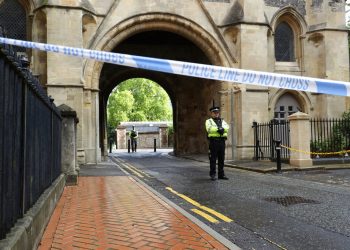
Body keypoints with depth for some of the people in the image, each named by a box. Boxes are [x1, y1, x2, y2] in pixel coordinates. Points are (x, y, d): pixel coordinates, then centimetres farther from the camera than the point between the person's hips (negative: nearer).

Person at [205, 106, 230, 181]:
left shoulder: (222, 121, 19)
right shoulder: (209, 121, 7)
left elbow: (227, 127, 0)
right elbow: (209, 128, -13)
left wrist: (222, 128, -21)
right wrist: (218, 129, -21)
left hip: (222, 141, 4)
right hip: (213, 141, -4)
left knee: (221, 158, 7)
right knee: (213, 159, -2)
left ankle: (221, 174, 15)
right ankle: (213, 174, 4)